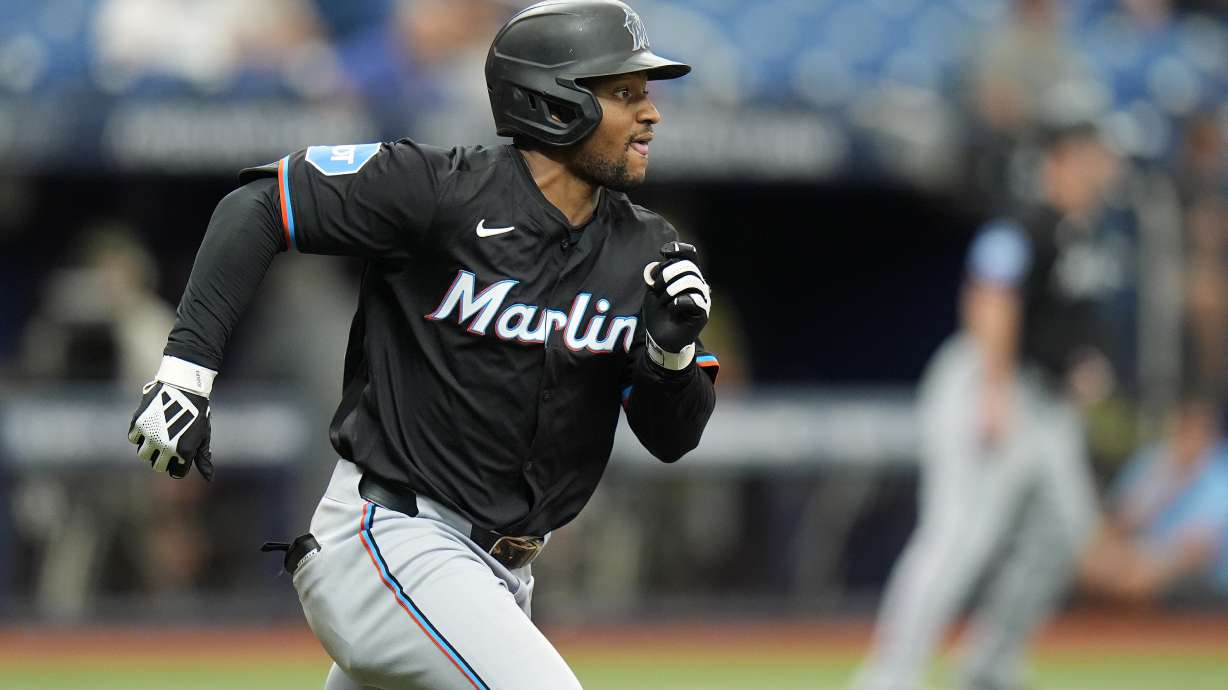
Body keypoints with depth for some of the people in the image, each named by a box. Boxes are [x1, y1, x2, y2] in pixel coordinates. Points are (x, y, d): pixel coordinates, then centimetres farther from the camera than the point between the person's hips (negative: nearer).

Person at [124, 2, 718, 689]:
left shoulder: (646, 256, 3)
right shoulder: (442, 191, -14)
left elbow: (672, 439, 6)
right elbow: (259, 206, -10)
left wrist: (674, 349, -16)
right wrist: (187, 371, -16)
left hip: (500, 575, 8)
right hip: (388, 538, -8)